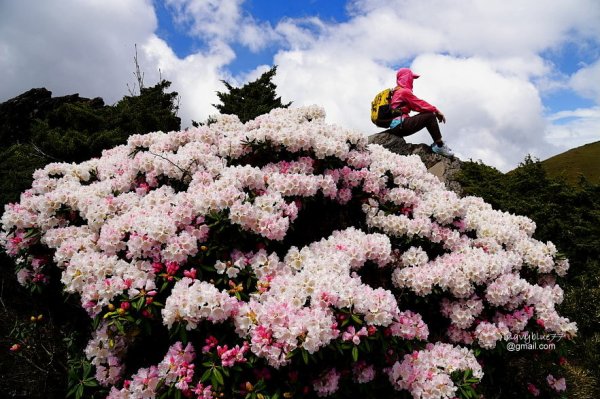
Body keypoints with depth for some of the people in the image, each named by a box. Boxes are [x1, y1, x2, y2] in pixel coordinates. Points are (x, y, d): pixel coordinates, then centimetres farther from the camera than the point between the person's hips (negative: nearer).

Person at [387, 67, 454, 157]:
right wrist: (436, 111, 1)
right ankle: (440, 146, -10)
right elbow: (420, 104, -9)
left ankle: (437, 144, 10)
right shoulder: (404, 91, -6)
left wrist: (434, 111, 14)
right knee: (430, 116, -11)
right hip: (400, 125, -10)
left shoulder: (397, 92, 26)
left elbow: (415, 106, 23)